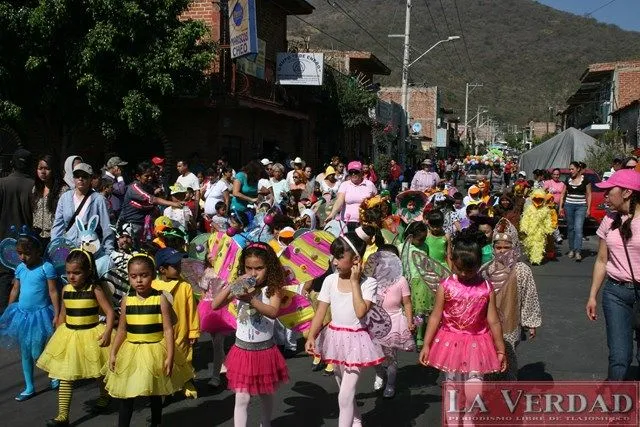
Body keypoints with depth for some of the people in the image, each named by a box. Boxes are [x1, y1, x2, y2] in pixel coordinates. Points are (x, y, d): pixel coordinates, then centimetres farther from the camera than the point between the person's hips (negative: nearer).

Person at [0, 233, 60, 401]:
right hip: (21, 313, 6)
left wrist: (56, 315, -16)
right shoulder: (20, 268, 3)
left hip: (39, 314, -6)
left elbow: (53, 292, -13)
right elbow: (15, 290, 13)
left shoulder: (46, 268, -14)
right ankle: (29, 388, 24)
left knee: (37, 353, -5)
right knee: (25, 352, 12)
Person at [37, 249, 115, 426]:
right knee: (65, 376, -2)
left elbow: (110, 313, -13)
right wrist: (57, 334, 11)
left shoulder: (95, 290, -13)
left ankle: (104, 397, 44)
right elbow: (63, 314, 12)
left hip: (91, 335, -3)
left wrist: (107, 332, -24)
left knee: (99, 372, 16)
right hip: (69, 335, 3)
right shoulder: (66, 290, 0)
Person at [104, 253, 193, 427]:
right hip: (130, 351, 2)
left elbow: (168, 329, -10)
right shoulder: (127, 300, -2)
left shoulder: (160, 299, -10)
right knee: (125, 394, 6)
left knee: (155, 393, 14)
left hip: (155, 351, -2)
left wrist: (170, 356, -14)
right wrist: (113, 353, 1)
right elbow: (122, 330, 6)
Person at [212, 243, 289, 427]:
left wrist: (251, 299, -41)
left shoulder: (273, 289, -10)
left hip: (265, 350, -1)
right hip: (243, 349, 1)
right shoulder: (240, 289, -3)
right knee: (242, 398, 0)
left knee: (266, 395, 18)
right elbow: (215, 305, -9)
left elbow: (273, 312, -28)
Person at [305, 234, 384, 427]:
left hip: (355, 339, -5)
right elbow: (320, 311, -4)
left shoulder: (368, 283, -13)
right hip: (335, 338, 5)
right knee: (345, 389, 21)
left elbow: (360, 312, -25)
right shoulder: (330, 280, -3)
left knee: (345, 395, -9)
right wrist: (311, 336, -15)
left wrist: (354, 282, -20)